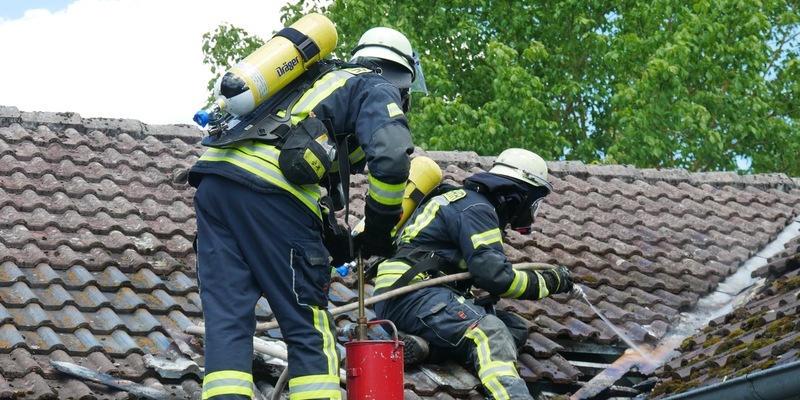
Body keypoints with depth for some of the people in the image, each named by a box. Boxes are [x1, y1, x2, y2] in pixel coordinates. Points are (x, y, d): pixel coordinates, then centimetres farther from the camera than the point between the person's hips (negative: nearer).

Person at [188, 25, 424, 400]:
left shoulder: (322, 83, 36)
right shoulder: (377, 89, 12)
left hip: (214, 175, 7)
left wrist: (337, 241, 29)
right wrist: (379, 231, 4)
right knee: (308, 327, 0)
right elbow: (392, 156, -8)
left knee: (227, 318, 2)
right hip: (269, 190, -7)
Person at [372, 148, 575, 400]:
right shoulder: (476, 208, -9)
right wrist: (548, 282, -3)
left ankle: (425, 344, -19)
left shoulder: (465, 200, 22)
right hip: (409, 295, -10)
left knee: (515, 329, -1)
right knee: (490, 332, -30)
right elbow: (495, 277, -16)